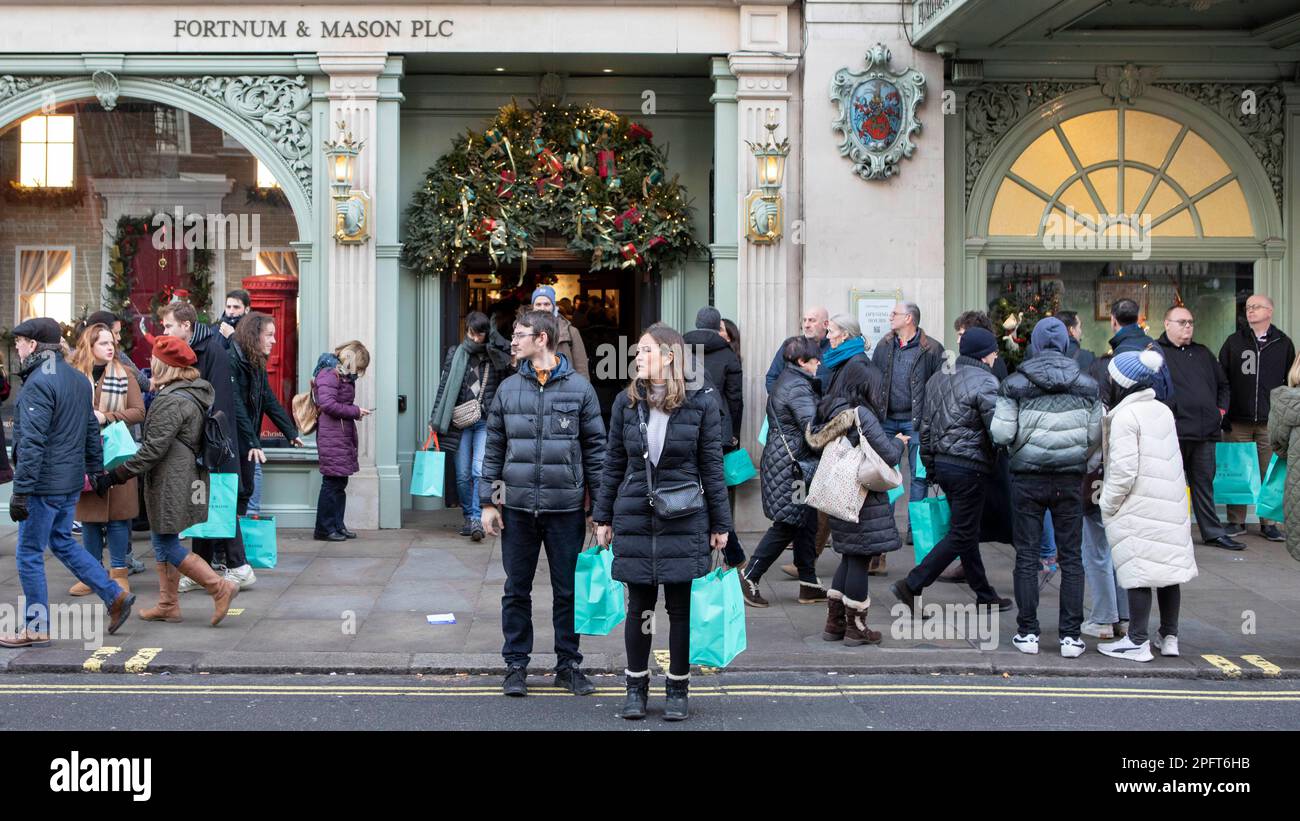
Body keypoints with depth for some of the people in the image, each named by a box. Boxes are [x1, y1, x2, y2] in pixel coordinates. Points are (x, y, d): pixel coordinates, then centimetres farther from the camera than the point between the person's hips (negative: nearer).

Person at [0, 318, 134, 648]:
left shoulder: (38, 383, -18)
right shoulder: (78, 379, 11)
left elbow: (32, 443, -22)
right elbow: (92, 430, 16)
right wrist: (96, 470, 22)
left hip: (44, 484, -9)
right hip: (72, 482, 9)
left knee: (29, 553, 3)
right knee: (62, 542, 21)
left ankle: (36, 628, 10)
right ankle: (115, 596, 17)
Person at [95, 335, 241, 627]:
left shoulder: (171, 401, -19)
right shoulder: (192, 395, 13)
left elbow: (153, 449, -22)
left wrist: (116, 475, -18)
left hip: (171, 482, -10)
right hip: (185, 478, 10)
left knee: (166, 545, -3)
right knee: (162, 541, 16)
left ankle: (220, 586, -5)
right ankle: (168, 605, 21)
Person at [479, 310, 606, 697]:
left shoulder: (579, 388, -1)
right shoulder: (508, 389, 5)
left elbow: (596, 447, 1)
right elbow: (493, 448, 8)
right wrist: (488, 502, 3)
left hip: (566, 506, -2)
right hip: (517, 506, 2)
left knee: (568, 590, 7)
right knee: (516, 590, 9)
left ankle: (568, 664, 19)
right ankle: (516, 665, 19)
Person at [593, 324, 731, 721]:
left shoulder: (701, 401, -2)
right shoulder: (627, 402, 5)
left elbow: (712, 465, 2)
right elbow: (613, 463, 11)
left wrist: (719, 523, 3)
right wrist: (603, 516, 10)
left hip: (683, 520, -2)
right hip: (635, 519, 2)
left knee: (680, 607, 4)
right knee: (639, 606, 7)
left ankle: (678, 689, 18)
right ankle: (636, 687, 21)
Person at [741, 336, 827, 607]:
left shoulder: (788, 380, 16)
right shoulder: (798, 387, -16)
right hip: (791, 465, -10)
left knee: (806, 523, 12)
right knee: (787, 526, -4)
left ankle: (809, 584, 16)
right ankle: (748, 578, 1)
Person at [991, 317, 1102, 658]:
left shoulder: (1015, 383, -5)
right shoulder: (1086, 384, 1)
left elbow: (1001, 433, -9)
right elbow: (1096, 435, 3)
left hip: (1027, 478, -1)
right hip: (1070, 479, 1)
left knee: (1027, 556, 6)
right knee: (1071, 556, 6)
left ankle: (1028, 632, 7)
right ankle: (1071, 636, 5)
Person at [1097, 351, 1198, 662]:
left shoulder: (1124, 416, -14)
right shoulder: (1163, 411, 10)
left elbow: (1123, 470, -18)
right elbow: (1174, 459, 15)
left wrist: (1107, 506, -8)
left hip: (1138, 507, -8)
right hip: (1171, 504, 8)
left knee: (1138, 571, -3)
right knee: (1168, 566, 12)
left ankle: (1137, 642, 1)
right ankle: (1169, 636, 19)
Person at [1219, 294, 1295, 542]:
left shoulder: (1283, 343, 8)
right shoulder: (1234, 342, 9)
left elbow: (1291, 382, 11)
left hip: (1271, 422, 0)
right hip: (1239, 421, 0)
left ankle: (1269, 523, 8)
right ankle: (1236, 522, 10)